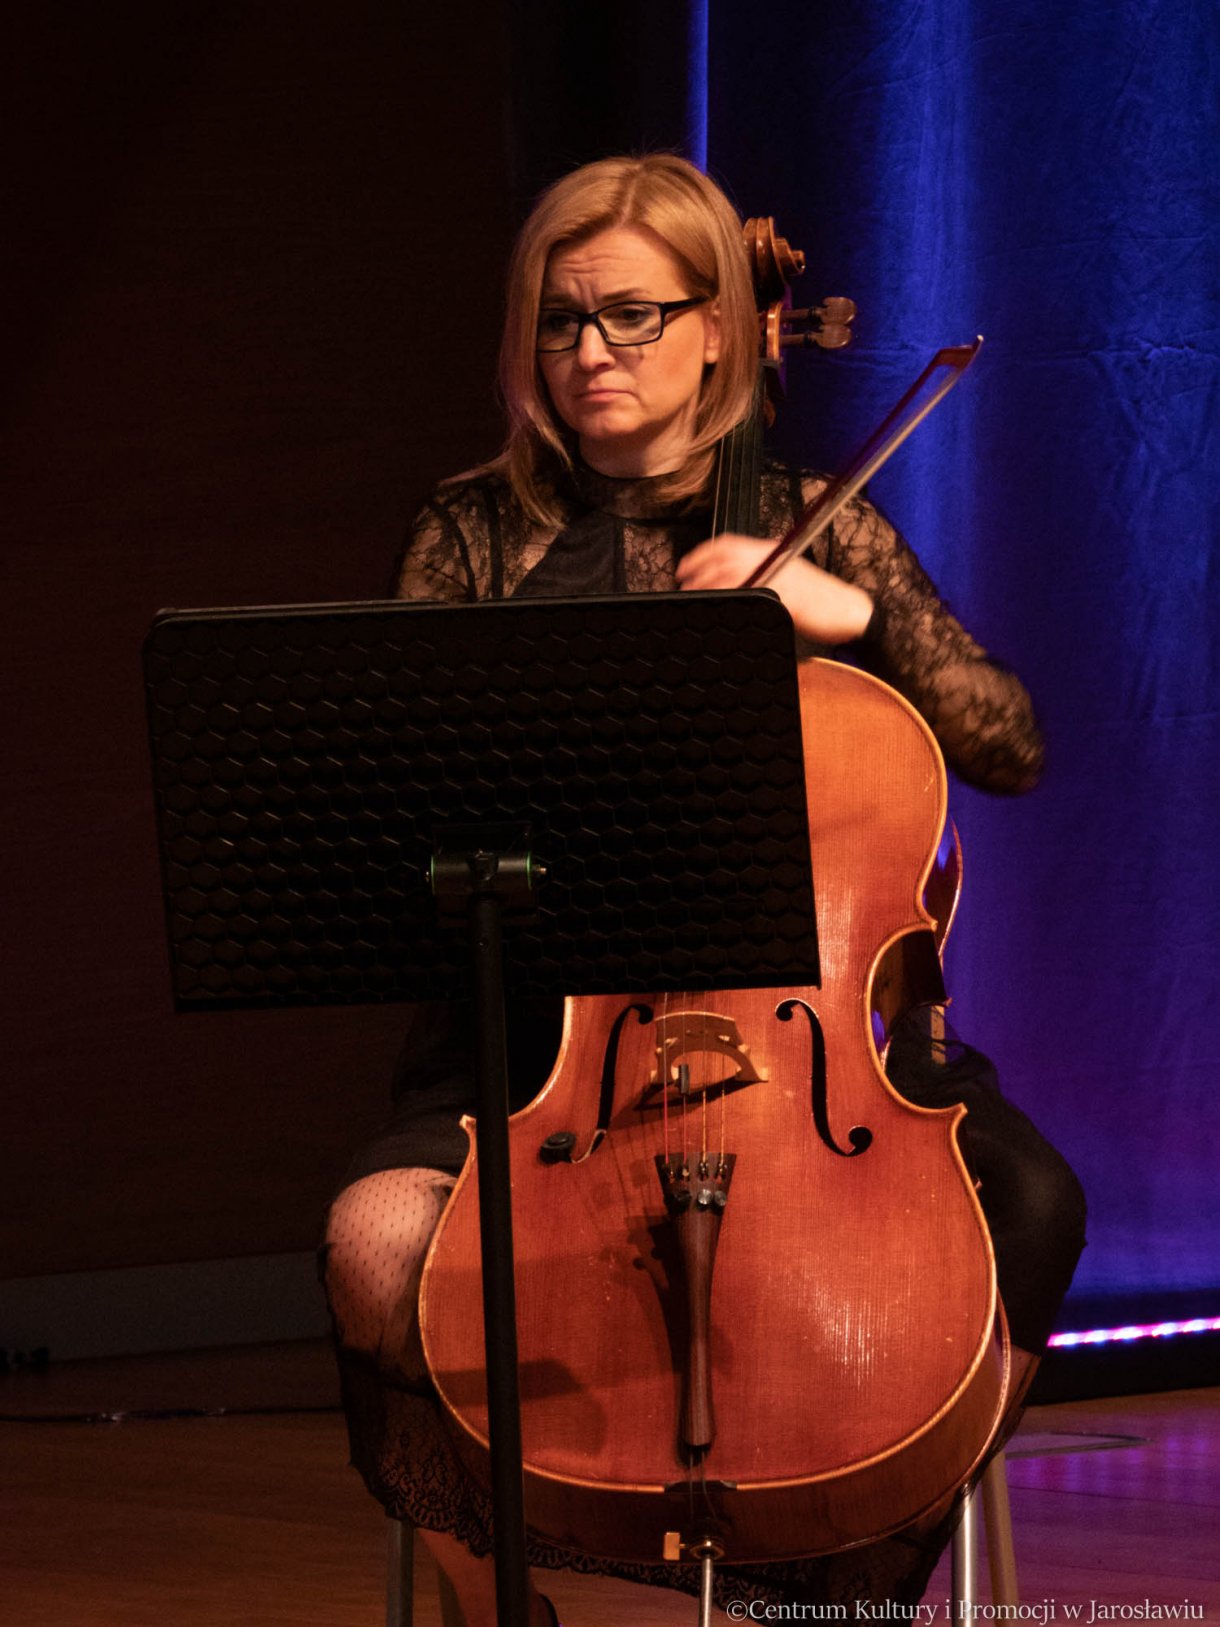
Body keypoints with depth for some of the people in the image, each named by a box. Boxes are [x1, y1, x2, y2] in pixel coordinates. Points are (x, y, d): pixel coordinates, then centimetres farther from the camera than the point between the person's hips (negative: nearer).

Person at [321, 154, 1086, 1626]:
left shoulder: (817, 530, 10)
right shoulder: (476, 535, 9)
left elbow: (1010, 749, 3)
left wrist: (855, 612, -11)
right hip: (546, 1035, 0)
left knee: (1027, 1203, -27)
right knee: (377, 1240, -30)